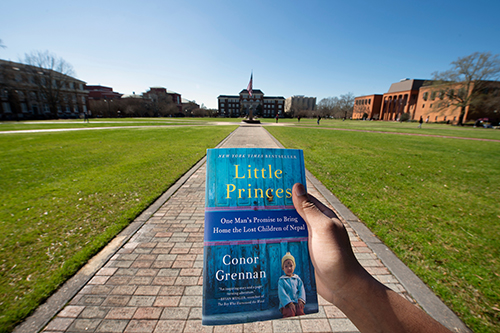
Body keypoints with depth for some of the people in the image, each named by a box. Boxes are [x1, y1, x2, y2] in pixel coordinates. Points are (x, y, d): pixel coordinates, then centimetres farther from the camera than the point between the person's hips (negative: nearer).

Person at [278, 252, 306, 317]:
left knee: (300, 311, -30)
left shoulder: (297, 278, 17)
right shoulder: (281, 280, 7)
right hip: (286, 304, -2)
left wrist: (300, 300, -12)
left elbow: (301, 290, 7)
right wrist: (289, 303, -19)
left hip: (297, 302, 2)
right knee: (290, 313, -33)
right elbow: (282, 293, -5)